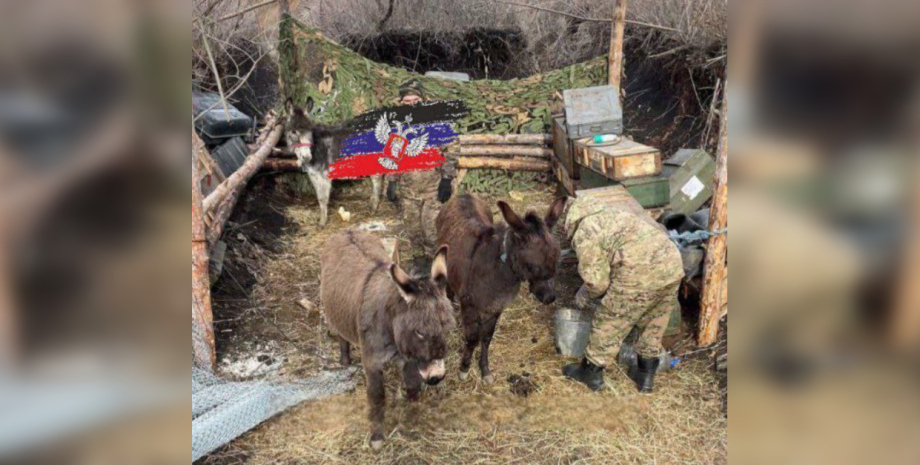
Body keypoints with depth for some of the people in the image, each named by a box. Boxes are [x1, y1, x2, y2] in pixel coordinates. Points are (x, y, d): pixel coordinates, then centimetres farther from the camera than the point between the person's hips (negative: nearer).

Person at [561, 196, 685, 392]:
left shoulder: (584, 234, -1)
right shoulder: (608, 214, 26)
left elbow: (596, 281, -3)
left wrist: (582, 297, 18)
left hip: (640, 275, -8)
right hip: (672, 265, 8)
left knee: (609, 324, 12)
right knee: (653, 325, 25)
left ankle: (591, 372, 29)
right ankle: (646, 375, 38)